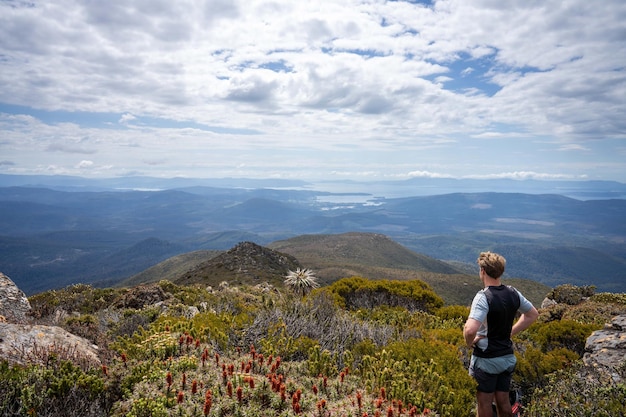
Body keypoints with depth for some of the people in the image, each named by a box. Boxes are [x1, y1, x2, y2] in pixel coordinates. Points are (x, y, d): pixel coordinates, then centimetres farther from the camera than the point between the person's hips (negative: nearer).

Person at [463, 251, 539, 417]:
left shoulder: (483, 297, -24)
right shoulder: (513, 293, -2)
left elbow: (470, 329, -36)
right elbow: (533, 314, 15)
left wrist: (469, 343, -14)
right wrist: (511, 332, 12)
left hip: (486, 360, -6)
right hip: (508, 357, 7)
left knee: (484, 402, 9)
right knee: (503, 400, 19)